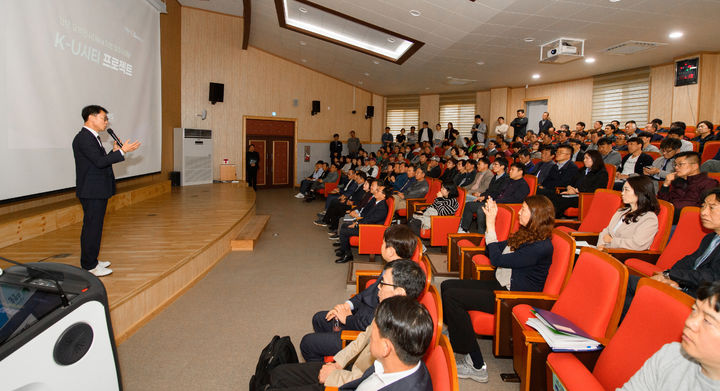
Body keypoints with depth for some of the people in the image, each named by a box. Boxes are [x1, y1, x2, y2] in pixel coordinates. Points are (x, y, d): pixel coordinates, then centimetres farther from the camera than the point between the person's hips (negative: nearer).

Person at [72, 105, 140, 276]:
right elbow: (100, 162, -22)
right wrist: (122, 151, -21)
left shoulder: (93, 137, 16)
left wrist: (114, 151, 6)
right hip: (91, 191, -10)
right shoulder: (83, 138, -15)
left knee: (94, 226, 16)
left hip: (99, 191, 10)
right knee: (92, 227, -5)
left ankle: (91, 261, 26)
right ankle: (89, 266, 3)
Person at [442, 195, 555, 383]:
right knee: (447, 285, 0)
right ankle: (454, 336, 11)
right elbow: (493, 251, 19)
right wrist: (490, 221, 9)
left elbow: (497, 259, -22)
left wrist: (491, 225, -17)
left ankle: (476, 366, -11)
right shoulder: (525, 235, 10)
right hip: (499, 286, 10)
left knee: (452, 296, -20)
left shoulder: (541, 247, -19)